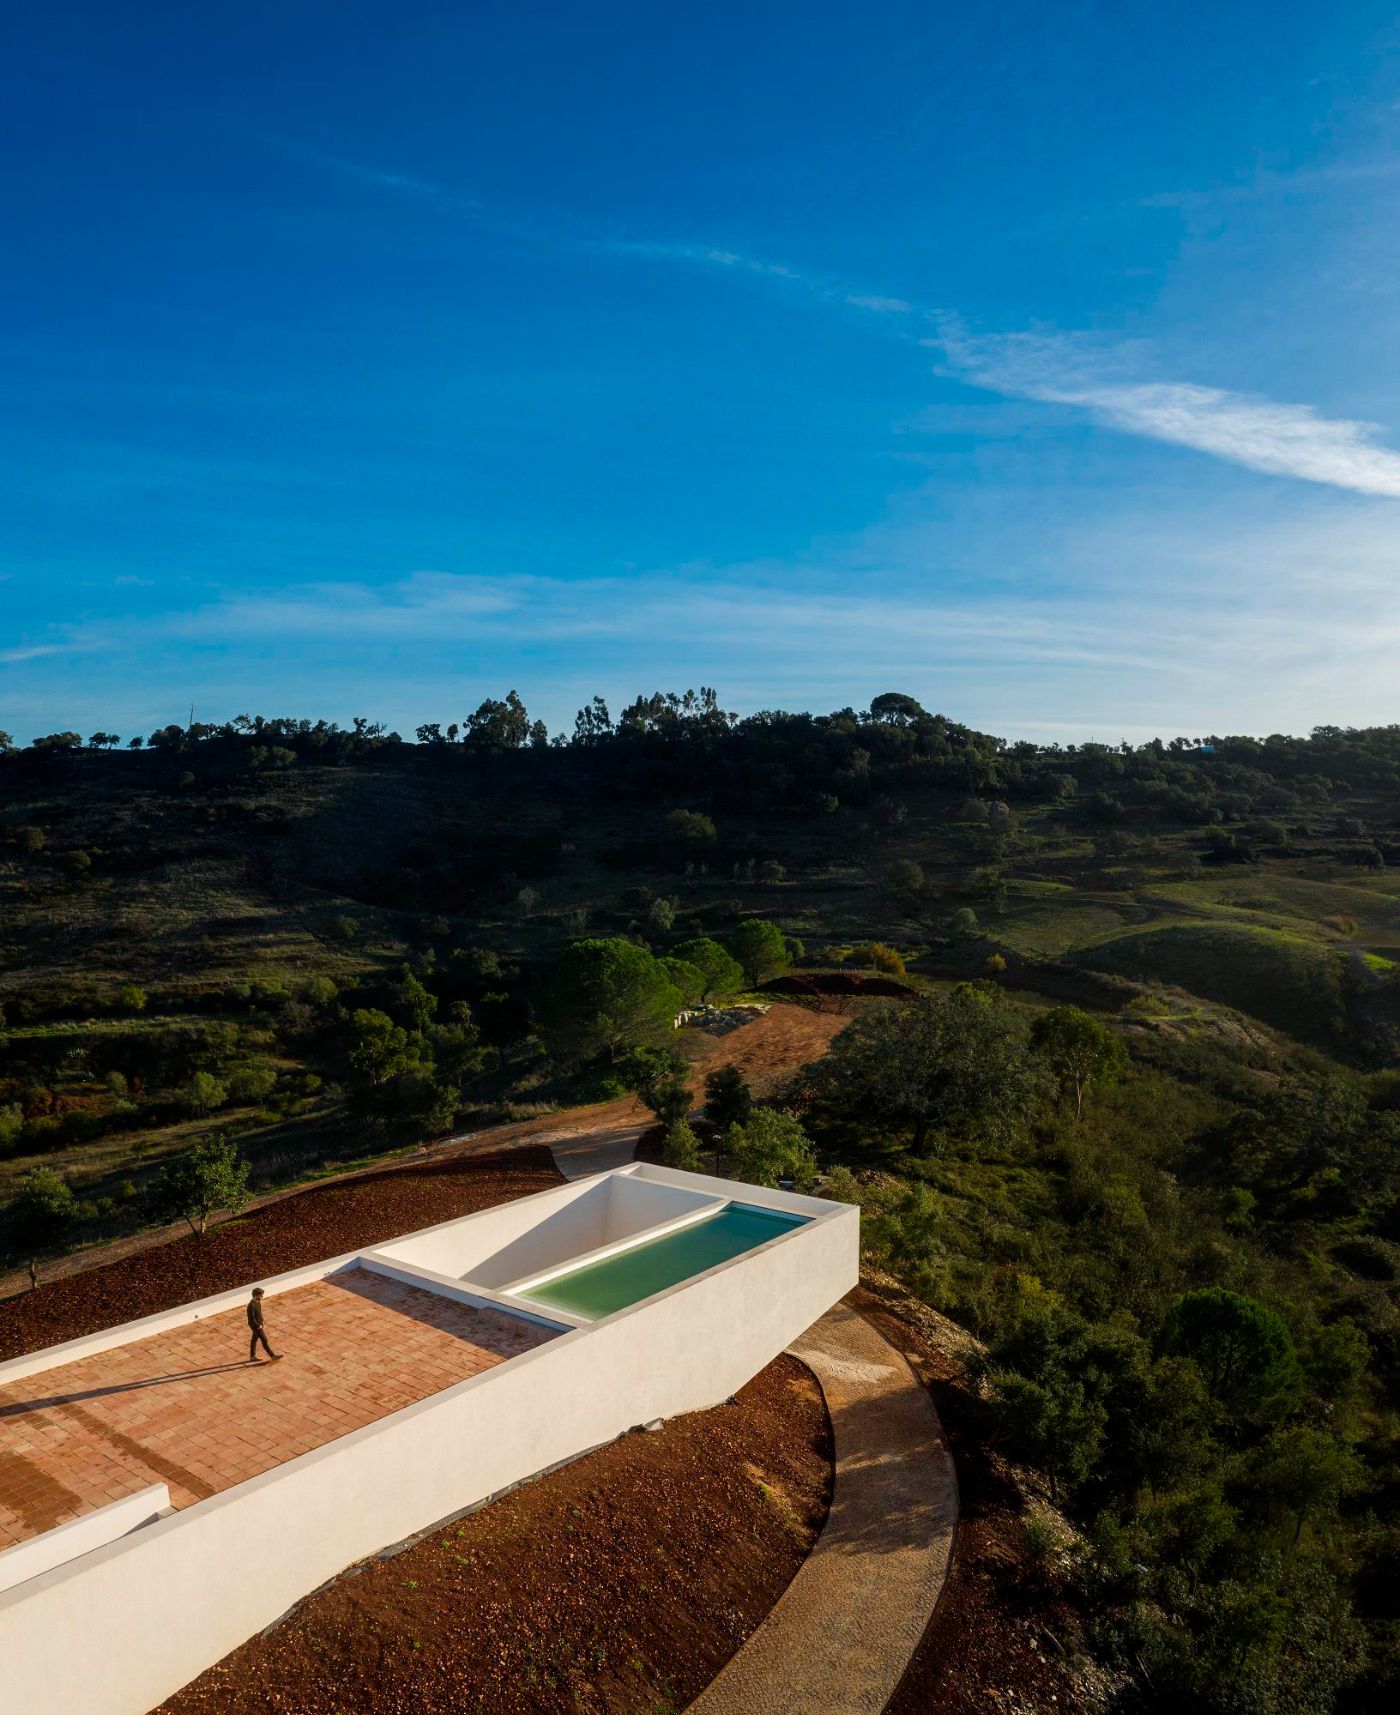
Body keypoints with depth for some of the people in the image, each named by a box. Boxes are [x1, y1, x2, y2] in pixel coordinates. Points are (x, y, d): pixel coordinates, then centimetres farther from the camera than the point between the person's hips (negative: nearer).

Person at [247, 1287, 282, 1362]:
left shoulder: (257, 1302, -4)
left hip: (259, 1324, 9)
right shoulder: (251, 1306, -32)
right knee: (264, 1340, 3)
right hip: (256, 1326, -9)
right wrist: (258, 1326, -17)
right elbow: (251, 1319, -25)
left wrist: (262, 1322, 11)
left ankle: (252, 1357, 34)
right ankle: (272, 1356, 14)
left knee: (254, 1339, 20)